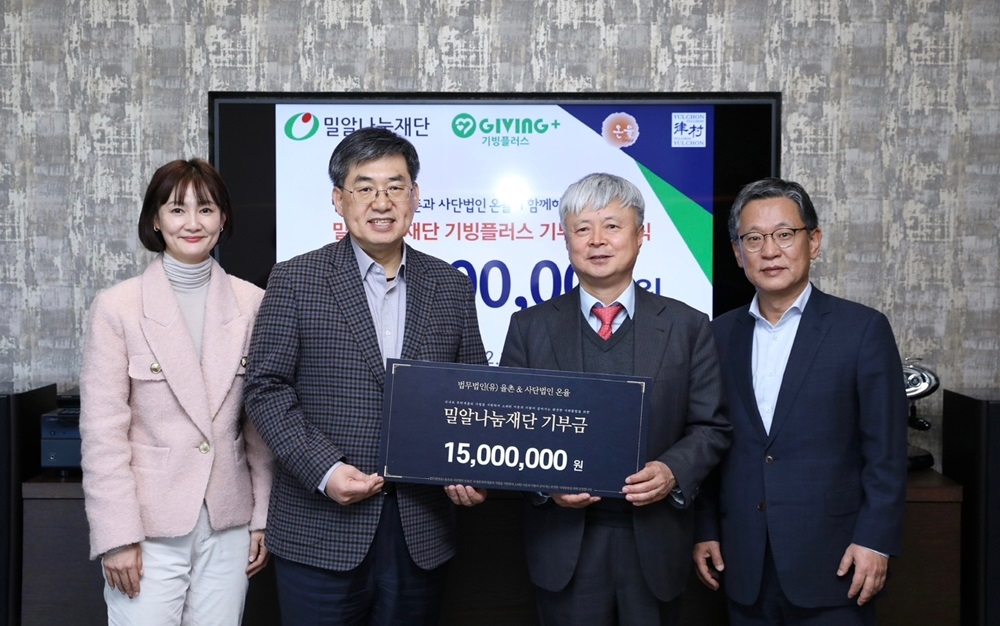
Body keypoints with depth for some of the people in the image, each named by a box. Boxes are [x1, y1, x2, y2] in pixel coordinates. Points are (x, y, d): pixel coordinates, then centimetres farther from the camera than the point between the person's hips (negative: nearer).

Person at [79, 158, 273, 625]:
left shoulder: (252, 304, 2)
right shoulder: (117, 307, -5)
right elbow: (102, 431, -5)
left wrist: (264, 517, 6)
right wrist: (117, 535, -9)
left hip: (229, 525, 2)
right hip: (149, 525, -2)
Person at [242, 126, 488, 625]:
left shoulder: (451, 287, 7)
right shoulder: (295, 280, -1)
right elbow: (266, 387, -5)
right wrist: (324, 470, -15)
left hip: (422, 532, 3)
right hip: (322, 531, -2)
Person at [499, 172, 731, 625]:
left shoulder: (687, 326, 2)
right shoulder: (530, 327, 2)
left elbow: (711, 426, 2)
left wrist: (673, 472, -16)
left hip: (655, 541, 1)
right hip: (564, 542, 0)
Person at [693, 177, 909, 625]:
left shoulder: (863, 329, -4)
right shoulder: (721, 334, 7)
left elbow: (886, 452, -5)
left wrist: (875, 541, -10)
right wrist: (705, 531, 6)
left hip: (831, 565, -3)